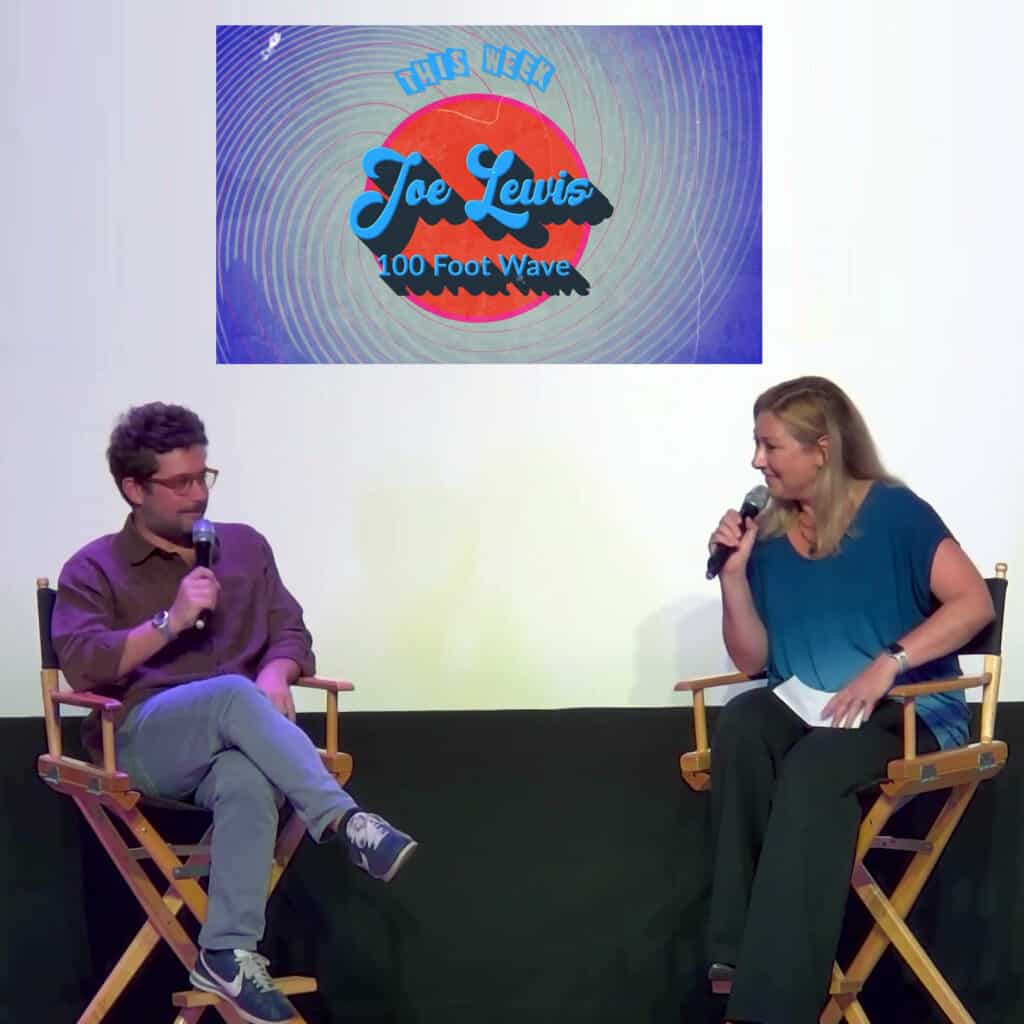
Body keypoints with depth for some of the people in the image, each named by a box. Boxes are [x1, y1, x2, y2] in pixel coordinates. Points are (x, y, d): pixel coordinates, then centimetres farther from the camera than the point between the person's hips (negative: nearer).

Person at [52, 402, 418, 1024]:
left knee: (247, 781, -38)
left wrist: (276, 673, -9)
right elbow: (83, 664, -6)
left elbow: (291, 633, 15)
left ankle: (229, 954, -39)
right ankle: (343, 821, -44)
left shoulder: (245, 547, 21)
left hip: (231, 740, 3)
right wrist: (170, 622, -14)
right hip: (143, 739, -3)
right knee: (235, 696, -38)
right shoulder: (95, 570, 9)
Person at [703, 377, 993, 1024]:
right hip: (807, 713, 5)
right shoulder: (768, 535, 10)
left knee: (813, 767, -36)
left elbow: (974, 603, -11)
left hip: (907, 713, -4)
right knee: (742, 721, -30)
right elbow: (753, 660, 11)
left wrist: (887, 664, -21)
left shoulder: (891, 511, -3)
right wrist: (735, 572, -2)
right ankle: (740, 951, -33)